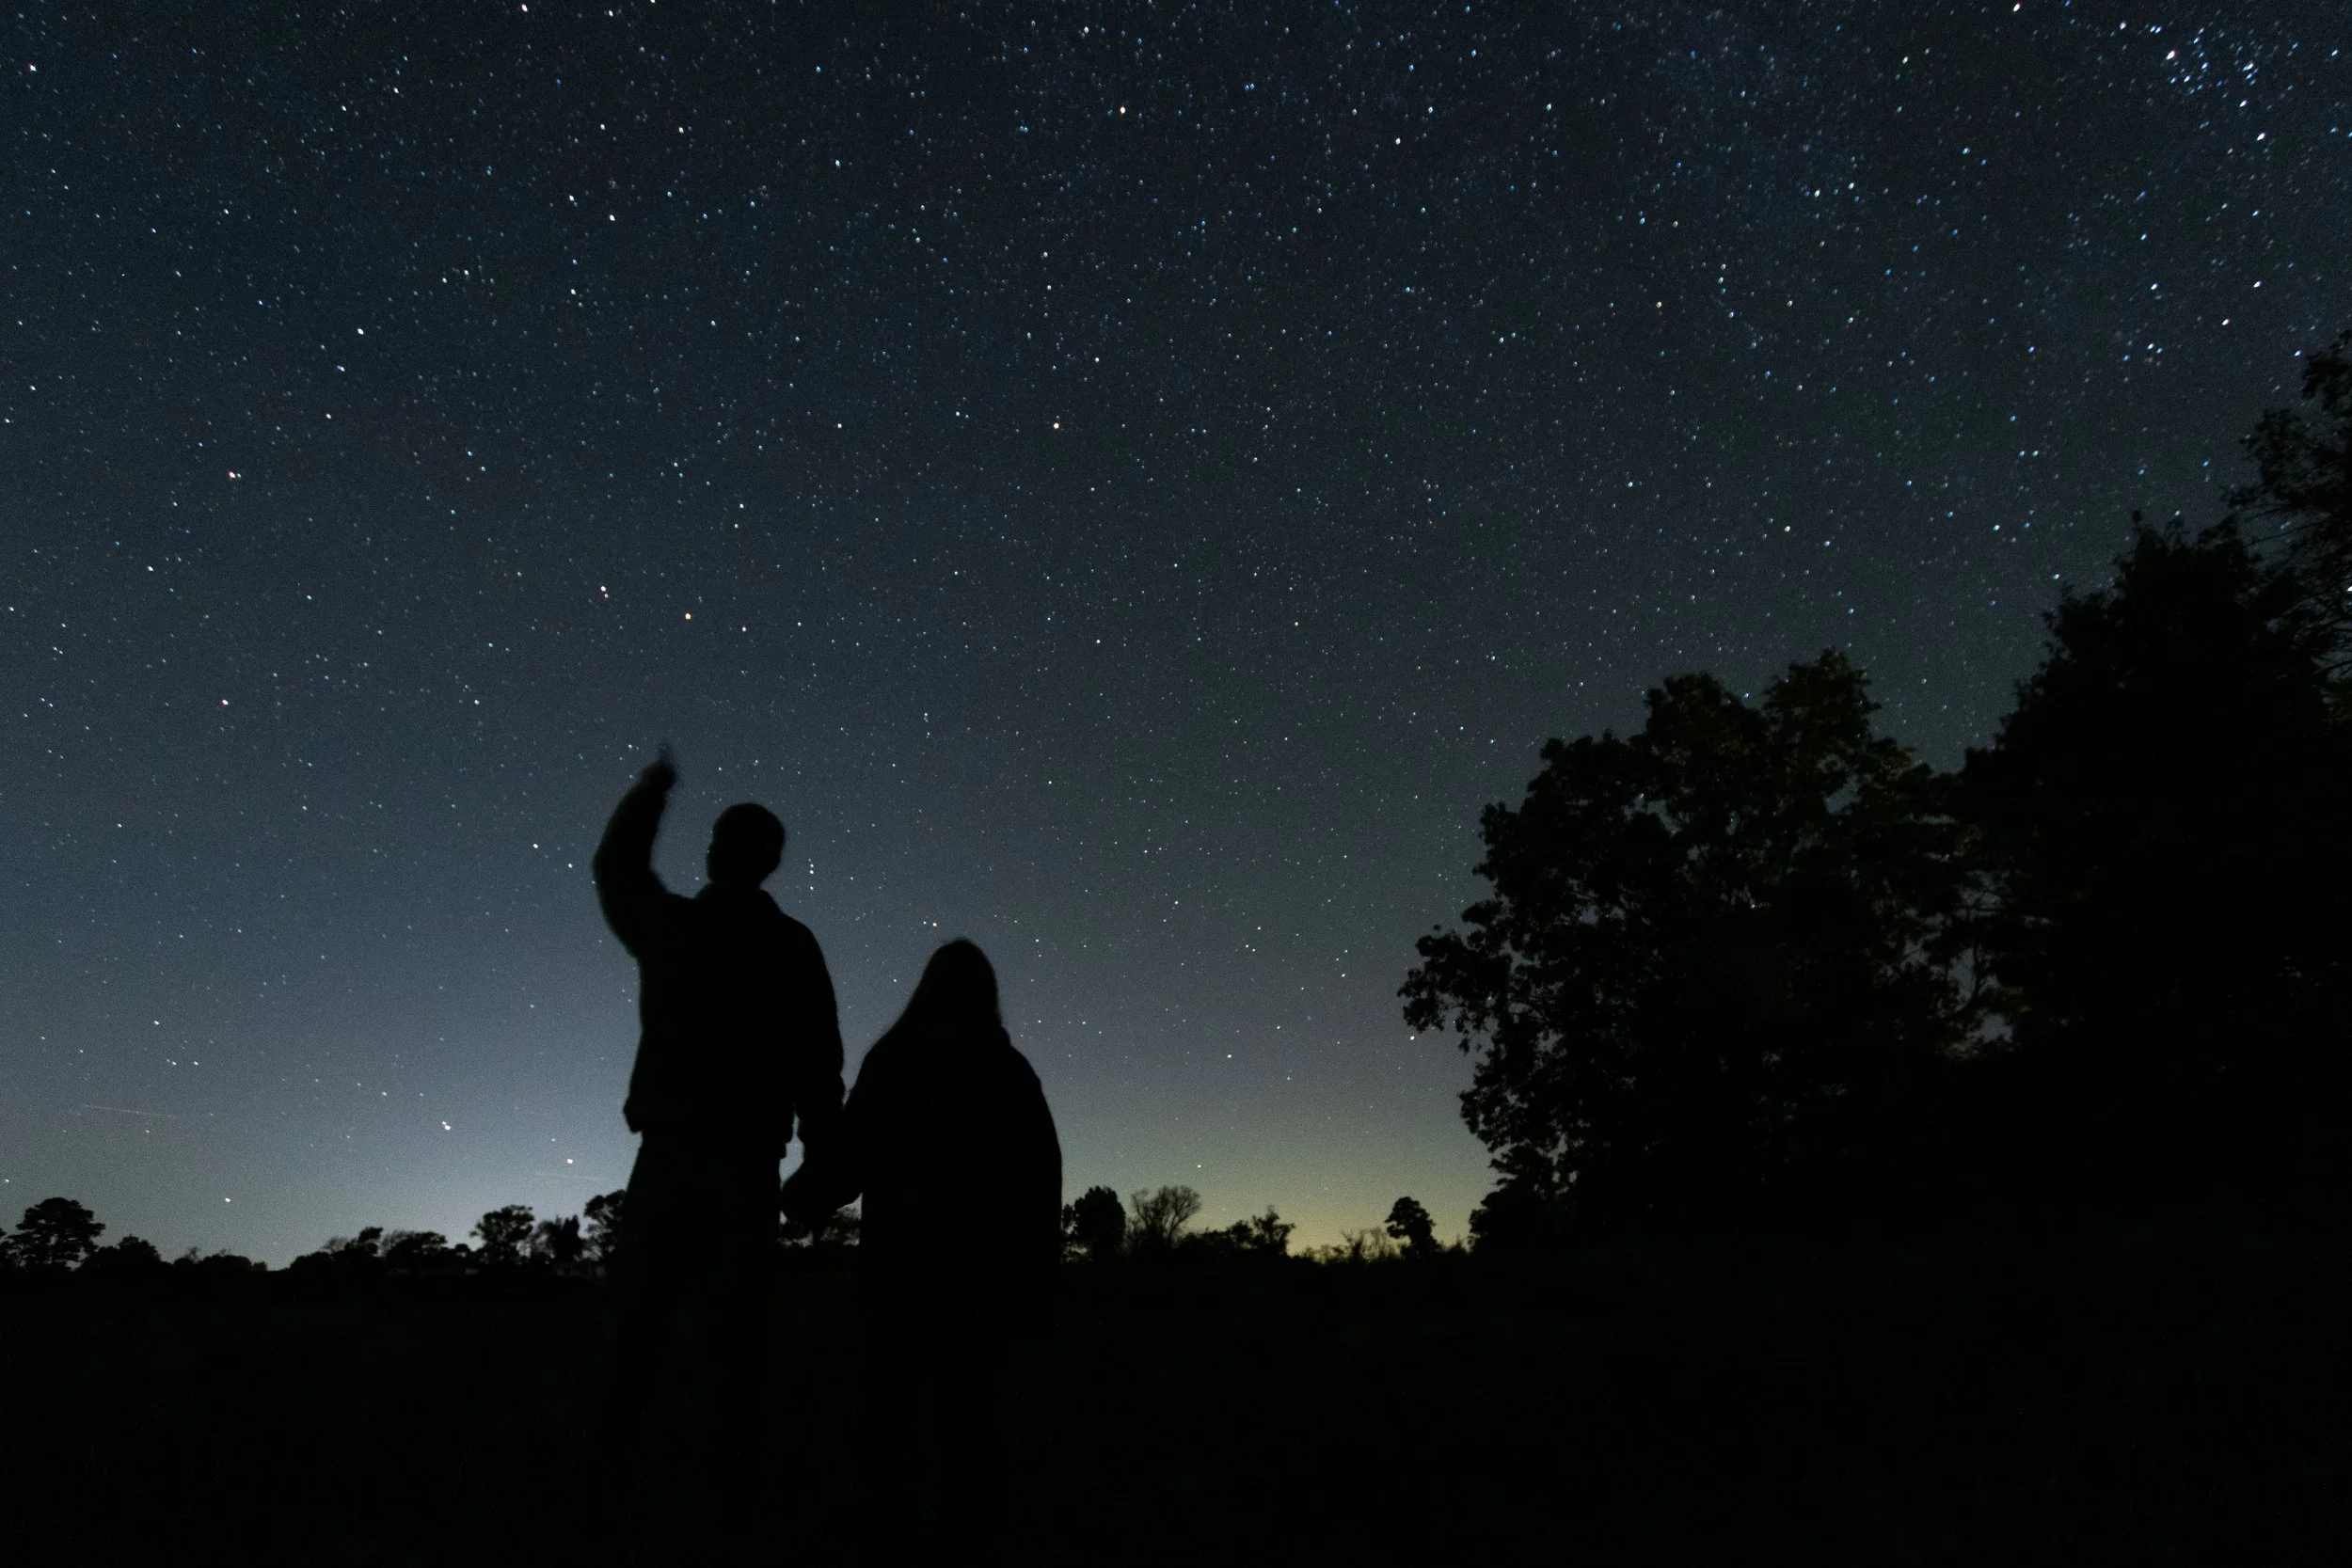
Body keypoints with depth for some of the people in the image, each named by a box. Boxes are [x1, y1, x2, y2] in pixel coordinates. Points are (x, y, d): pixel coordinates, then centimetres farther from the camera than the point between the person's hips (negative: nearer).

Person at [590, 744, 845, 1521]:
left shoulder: (669, 925, 4)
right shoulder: (792, 946, 0)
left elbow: (616, 868, 26)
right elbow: (820, 1065, -3)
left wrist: (651, 791, 39)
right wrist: (822, 1162, 4)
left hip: (668, 1153, 1)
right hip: (746, 1164, -1)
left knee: (635, 1328, 7)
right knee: (734, 1337, 1)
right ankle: (732, 1496, -1)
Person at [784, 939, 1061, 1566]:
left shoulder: (896, 1057, 1)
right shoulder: (1011, 1069, 9)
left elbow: (855, 1150, -6)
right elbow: (1042, 1177, 5)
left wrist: (801, 1192, 11)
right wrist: (1035, 1278, 7)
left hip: (905, 1257, -2)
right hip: (983, 1264, 2)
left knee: (891, 1409, 4)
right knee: (969, 1414, 5)